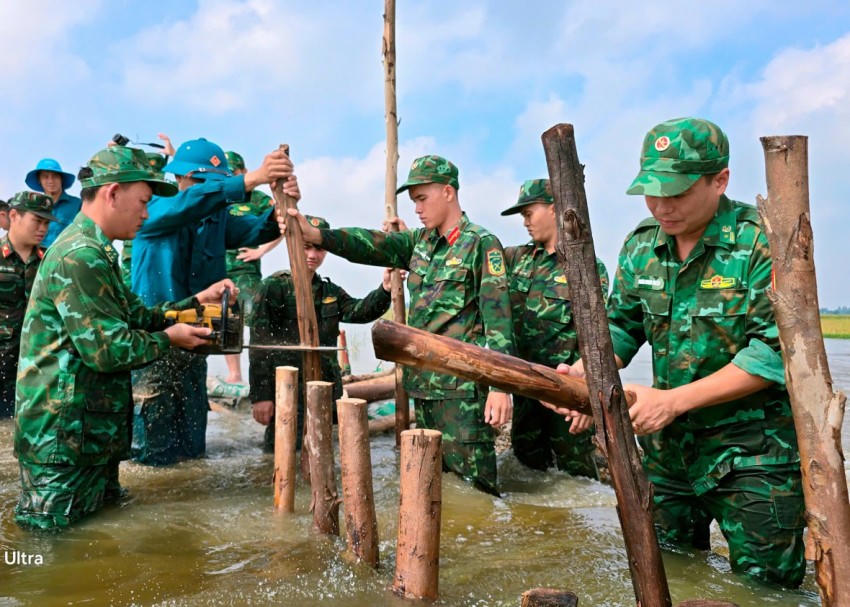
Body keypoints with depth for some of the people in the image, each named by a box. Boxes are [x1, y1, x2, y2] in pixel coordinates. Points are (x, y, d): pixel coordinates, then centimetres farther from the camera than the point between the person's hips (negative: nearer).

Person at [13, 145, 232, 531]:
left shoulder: (93, 253, 14)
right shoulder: (80, 256, -21)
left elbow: (138, 316, 15)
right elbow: (108, 349, -24)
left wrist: (196, 301, 8)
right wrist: (168, 339, -9)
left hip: (88, 427, 10)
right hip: (63, 432, -10)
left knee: (105, 504, 20)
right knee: (51, 527, -2)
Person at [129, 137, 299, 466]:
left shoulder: (217, 217, 6)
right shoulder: (153, 208, -10)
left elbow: (256, 229, -11)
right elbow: (189, 204, -31)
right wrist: (251, 179, -41)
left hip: (193, 344, 6)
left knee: (192, 449, 17)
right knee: (155, 455, 5)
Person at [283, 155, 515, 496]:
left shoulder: (481, 244, -6)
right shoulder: (420, 242, 15)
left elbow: (498, 318, -12)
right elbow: (374, 244, 0)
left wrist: (500, 386, -18)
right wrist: (315, 235, -15)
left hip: (462, 388, -7)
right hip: (423, 384, 7)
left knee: (471, 483, -4)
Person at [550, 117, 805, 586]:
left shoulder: (764, 241, -18)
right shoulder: (641, 245, 0)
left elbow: (776, 351, -22)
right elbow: (621, 325, 7)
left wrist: (673, 399, -24)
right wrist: (584, 374, -14)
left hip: (754, 452, -5)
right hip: (668, 443, 5)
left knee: (765, 583, 9)